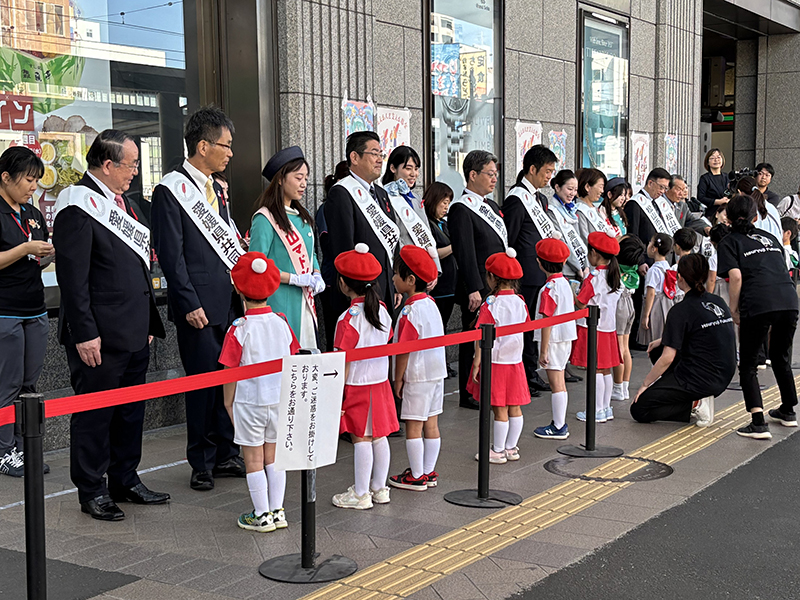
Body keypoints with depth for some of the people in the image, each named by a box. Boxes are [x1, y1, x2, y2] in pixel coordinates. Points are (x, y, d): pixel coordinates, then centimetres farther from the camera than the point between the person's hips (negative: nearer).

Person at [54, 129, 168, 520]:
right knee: (94, 414, 3)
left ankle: (125, 481, 27)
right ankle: (92, 491, 14)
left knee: (131, 410, 15)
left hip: (134, 333, 9)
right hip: (99, 337, -9)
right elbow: (73, 277, -17)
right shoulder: (78, 207, -12)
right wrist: (85, 334, -20)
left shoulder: (121, 201, 16)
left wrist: (148, 322, 19)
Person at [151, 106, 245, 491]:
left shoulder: (216, 189, 16)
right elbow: (170, 255, -12)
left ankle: (226, 456, 22)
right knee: (203, 384, -1)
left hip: (229, 302, 7)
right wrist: (189, 304, -16)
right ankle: (201, 464, 12)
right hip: (199, 308, -7)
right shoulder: (170, 191, -8)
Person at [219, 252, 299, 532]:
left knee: (253, 459, 6)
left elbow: (230, 372, -11)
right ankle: (277, 512, 19)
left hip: (249, 401, -5)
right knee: (273, 455, 15)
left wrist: (228, 402, 2)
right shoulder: (282, 322, -1)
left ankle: (262, 516, 11)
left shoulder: (239, 329, -14)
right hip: (280, 398, 5)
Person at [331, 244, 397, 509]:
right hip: (380, 382, 7)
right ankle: (379, 488, 24)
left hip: (357, 386, -7)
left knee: (361, 439, 0)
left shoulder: (349, 319, -18)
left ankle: (361, 495, 8)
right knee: (379, 436, 13)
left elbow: (344, 361, -17)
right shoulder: (382, 310, 3)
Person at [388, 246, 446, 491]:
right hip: (437, 372, 9)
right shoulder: (431, 303, 7)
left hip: (417, 376, -9)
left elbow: (404, 350, -19)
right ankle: (429, 472, 22)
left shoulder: (410, 311, -19)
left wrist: (398, 379, -8)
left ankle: (417, 477, 8)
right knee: (431, 424, 14)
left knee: (413, 427, 1)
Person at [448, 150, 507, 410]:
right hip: (478, 291, -9)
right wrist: (474, 290, -23)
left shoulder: (491, 206, 16)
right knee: (474, 340, 0)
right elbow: (465, 253, -19)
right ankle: (468, 395, 9)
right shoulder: (461, 209, -13)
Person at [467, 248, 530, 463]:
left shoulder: (491, 304, -16)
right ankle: (511, 448, 23)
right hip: (515, 361, 6)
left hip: (495, 362, -6)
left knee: (499, 409, 1)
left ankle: (497, 451, 10)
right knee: (514, 407, 12)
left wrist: (477, 363, -12)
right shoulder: (520, 302, 1)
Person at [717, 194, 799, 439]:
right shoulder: (769, 237, 25)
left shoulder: (729, 242, 9)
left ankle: (758, 423, -7)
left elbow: (736, 276, -6)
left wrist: (733, 309, 2)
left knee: (748, 366, 5)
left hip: (757, 305, -5)